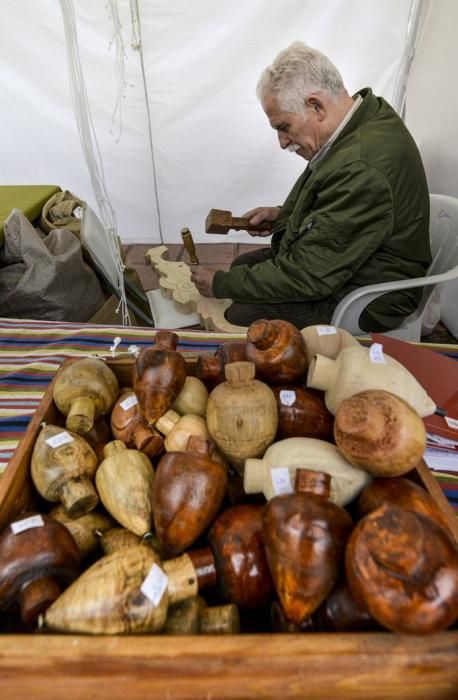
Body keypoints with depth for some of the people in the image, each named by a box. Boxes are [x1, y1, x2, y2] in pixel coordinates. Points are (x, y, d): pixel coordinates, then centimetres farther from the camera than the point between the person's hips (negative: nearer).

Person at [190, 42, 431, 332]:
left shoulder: (362, 169, -33)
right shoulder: (365, 117, -1)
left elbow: (307, 276, -29)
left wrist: (220, 284, -19)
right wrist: (283, 213, 3)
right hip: (335, 260, 10)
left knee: (241, 316, -19)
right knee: (243, 265, 10)